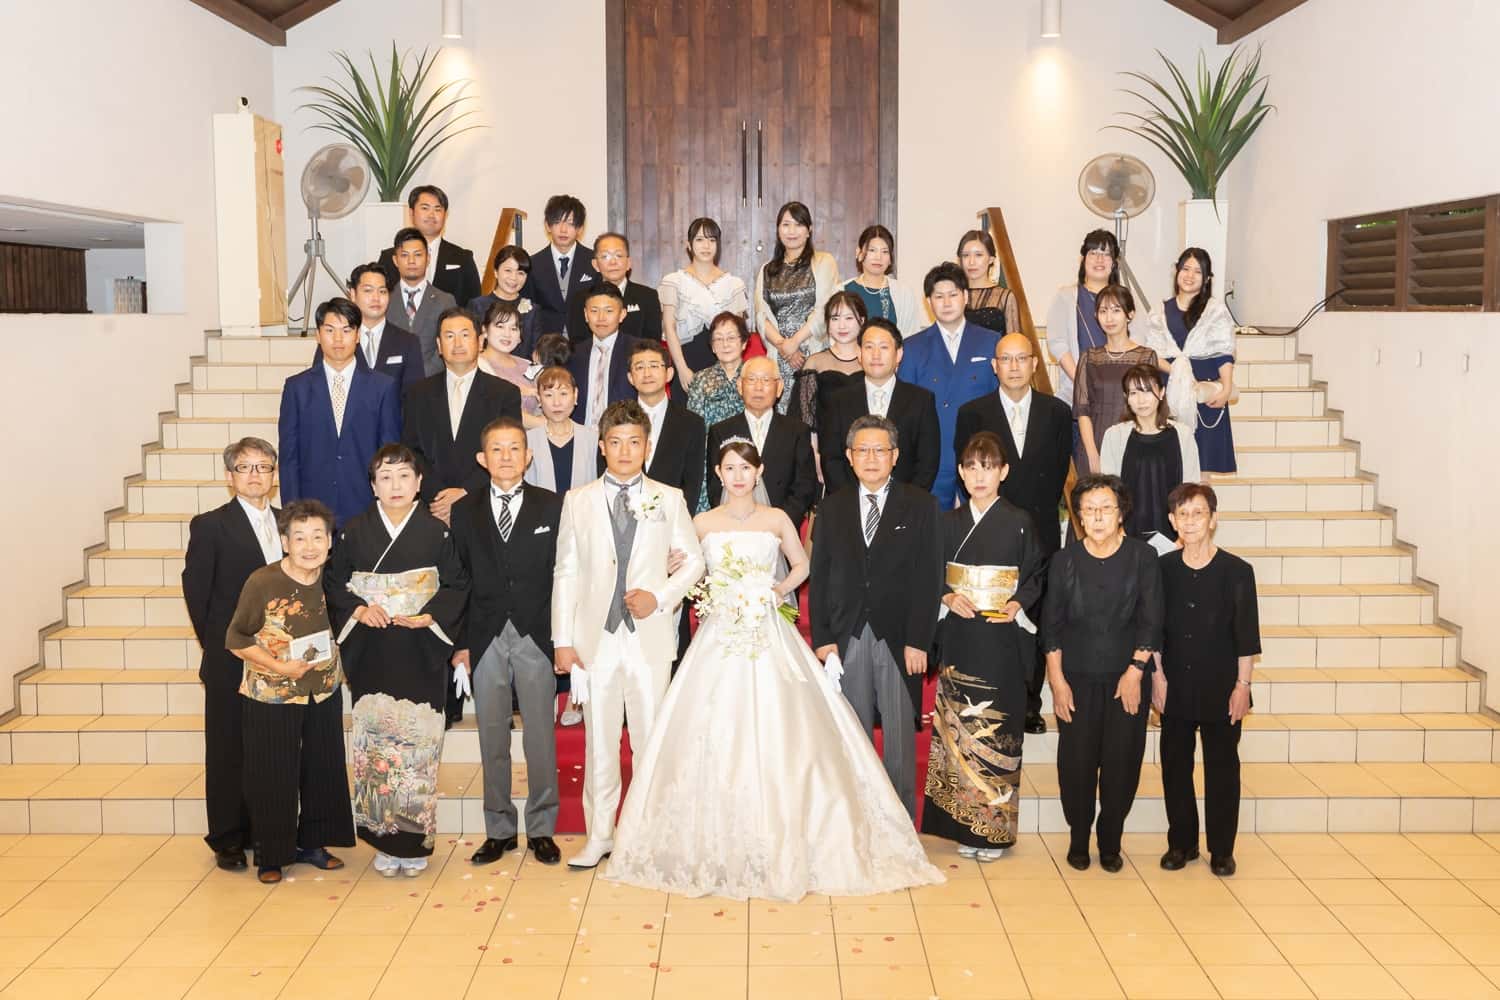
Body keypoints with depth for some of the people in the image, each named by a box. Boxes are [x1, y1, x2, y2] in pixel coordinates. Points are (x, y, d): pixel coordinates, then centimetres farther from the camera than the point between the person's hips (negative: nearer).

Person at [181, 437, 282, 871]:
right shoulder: (210, 526, -3)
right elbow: (196, 592, -3)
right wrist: (218, 647, -1)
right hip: (231, 664, -3)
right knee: (228, 752, 6)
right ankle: (228, 840, 16)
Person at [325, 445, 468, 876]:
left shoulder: (436, 532, 2)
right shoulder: (355, 532, 5)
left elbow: (458, 585, 3)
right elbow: (333, 582, 9)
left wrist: (431, 615, -12)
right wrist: (357, 609, -9)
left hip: (422, 656, -1)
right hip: (371, 657, 1)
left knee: (419, 741, -2)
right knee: (375, 740, 1)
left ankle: (416, 840, 9)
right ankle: (384, 840, 12)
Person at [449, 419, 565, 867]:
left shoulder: (552, 506, 2)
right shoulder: (465, 511, 7)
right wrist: (460, 642, 2)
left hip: (536, 638, -1)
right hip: (486, 640, 2)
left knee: (541, 738, 4)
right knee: (492, 740, 8)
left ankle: (541, 829, 16)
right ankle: (499, 830, 19)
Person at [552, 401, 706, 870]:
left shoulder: (669, 499, 6)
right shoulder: (577, 501, 6)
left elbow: (693, 559, 9)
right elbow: (565, 572, 5)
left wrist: (659, 597, -8)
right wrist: (562, 640, 0)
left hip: (650, 635, 0)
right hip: (596, 637, 0)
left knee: (651, 738, 5)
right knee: (599, 740, 5)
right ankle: (599, 835, 16)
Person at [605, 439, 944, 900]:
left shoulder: (776, 519, 6)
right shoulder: (703, 523, 6)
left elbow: (801, 565, 18)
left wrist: (779, 590, 3)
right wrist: (707, 593, -3)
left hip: (769, 637, 0)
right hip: (720, 637, 0)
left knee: (778, 735, -4)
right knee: (715, 737, -2)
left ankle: (786, 842, 7)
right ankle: (719, 846, 8)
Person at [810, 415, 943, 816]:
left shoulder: (920, 506, 1)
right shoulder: (833, 508, 9)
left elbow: (928, 577, -4)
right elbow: (819, 578, 7)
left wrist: (917, 641, -11)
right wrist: (822, 638, -1)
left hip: (898, 639, -2)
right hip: (847, 637, 2)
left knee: (900, 734, 3)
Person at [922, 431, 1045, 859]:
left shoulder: (1019, 523, 0)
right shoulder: (947, 523, 9)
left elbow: (1035, 577, 3)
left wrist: (1018, 605, -15)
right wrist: (948, 596, -9)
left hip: (1002, 641, -3)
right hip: (958, 639, 3)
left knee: (998, 728, -2)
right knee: (957, 726, 3)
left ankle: (995, 827, 6)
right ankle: (963, 822, 12)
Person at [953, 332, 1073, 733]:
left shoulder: (1057, 412, 6)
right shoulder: (973, 413, 4)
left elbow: (1059, 473, 8)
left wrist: (1038, 516, 2)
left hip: (1041, 532, 1)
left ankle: (1030, 704, 13)